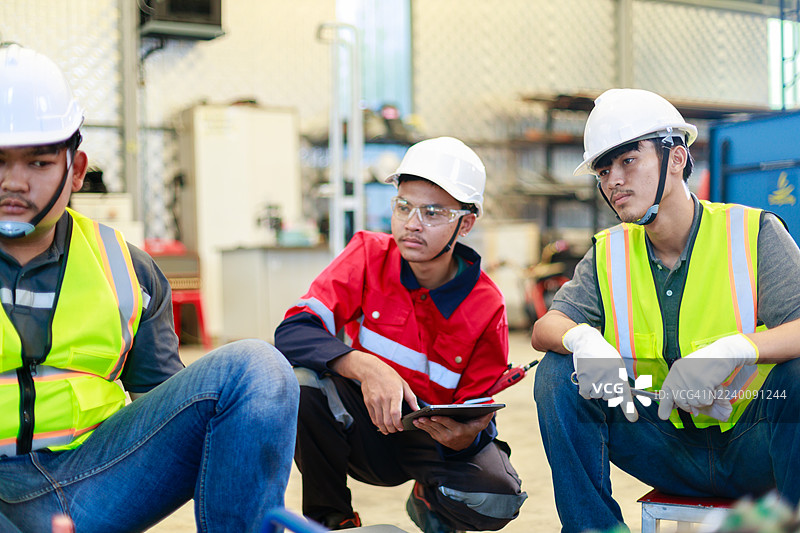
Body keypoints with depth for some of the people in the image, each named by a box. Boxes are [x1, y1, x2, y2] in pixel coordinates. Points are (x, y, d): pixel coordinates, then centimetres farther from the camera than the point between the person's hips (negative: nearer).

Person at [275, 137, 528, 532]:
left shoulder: (485, 307, -14)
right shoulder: (370, 255, -12)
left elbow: (476, 421, -10)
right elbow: (292, 332, -23)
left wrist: (462, 435, -35)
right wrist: (366, 367, -40)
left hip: (437, 439, 0)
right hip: (368, 428, 1)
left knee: (496, 499, -30)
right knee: (303, 377, -30)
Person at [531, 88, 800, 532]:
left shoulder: (754, 233, -8)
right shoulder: (609, 254, 4)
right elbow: (545, 327, -3)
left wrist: (733, 348, -38)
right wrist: (581, 338, -26)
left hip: (749, 447, -3)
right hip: (669, 454, 3)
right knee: (558, 374, -14)